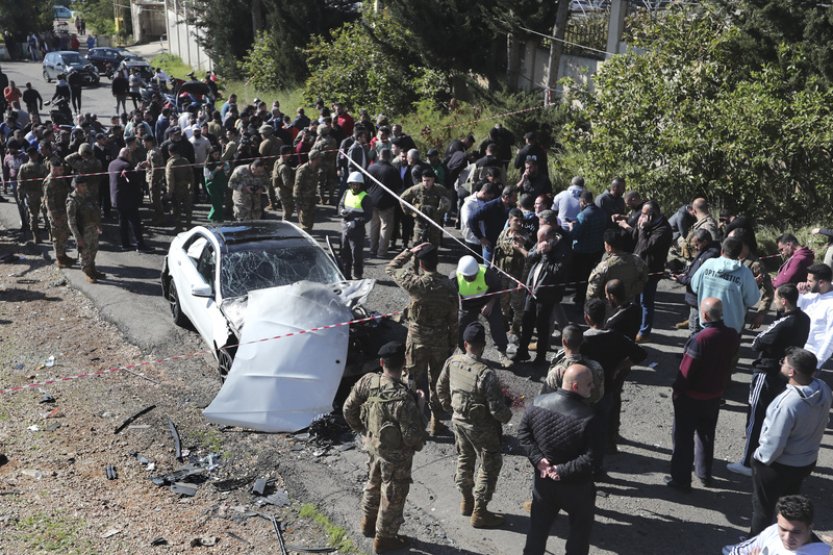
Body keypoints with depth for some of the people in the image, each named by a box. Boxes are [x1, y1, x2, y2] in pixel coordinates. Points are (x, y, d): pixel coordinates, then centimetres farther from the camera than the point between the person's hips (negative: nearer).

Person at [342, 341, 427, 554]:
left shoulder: (367, 382, -17)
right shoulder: (403, 398, -35)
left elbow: (349, 409, -3)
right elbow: (413, 438, -28)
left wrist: (362, 430, 13)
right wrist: (419, 408, -18)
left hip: (373, 446, 6)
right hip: (396, 455, -6)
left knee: (374, 484, 30)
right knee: (393, 495, 17)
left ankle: (368, 523, 52)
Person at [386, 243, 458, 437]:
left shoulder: (415, 283, -20)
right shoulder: (448, 288, -10)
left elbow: (391, 268, -4)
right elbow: (453, 321, -2)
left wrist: (410, 251, -4)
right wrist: (452, 345, 10)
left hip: (417, 341, -2)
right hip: (441, 342, 2)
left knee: (417, 383, 11)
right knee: (437, 383, 16)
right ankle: (435, 423, 26)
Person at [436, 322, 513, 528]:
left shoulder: (452, 362, -12)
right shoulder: (486, 374, -31)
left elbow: (441, 389, 4)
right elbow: (497, 409, -26)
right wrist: (507, 417, -4)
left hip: (459, 420, 6)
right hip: (481, 427, -6)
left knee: (464, 459, 25)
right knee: (490, 466, 12)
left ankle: (466, 501, 41)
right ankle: (479, 513, 20)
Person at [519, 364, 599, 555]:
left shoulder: (538, 402, -10)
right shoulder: (588, 417, -26)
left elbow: (523, 433, -3)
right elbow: (591, 459, -28)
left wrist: (538, 459, -8)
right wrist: (563, 470, -19)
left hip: (543, 480, 5)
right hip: (576, 487, -4)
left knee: (538, 526, 23)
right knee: (580, 530, 20)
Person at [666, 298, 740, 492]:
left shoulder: (700, 339, -27)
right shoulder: (733, 336, -8)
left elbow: (686, 370, -21)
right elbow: (729, 363, 5)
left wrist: (677, 389, -9)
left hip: (691, 396, -6)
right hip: (715, 394, 6)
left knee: (683, 438, 6)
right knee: (706, 435, 22)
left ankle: (681, 480, 13)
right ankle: (705, 474, 34)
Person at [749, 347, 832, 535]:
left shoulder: (787, 403, -37)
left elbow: (774, 444, -26)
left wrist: (759, 457, -11)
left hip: (779, 465, -7)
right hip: (807, 461, 7)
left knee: (762, 506, 16)